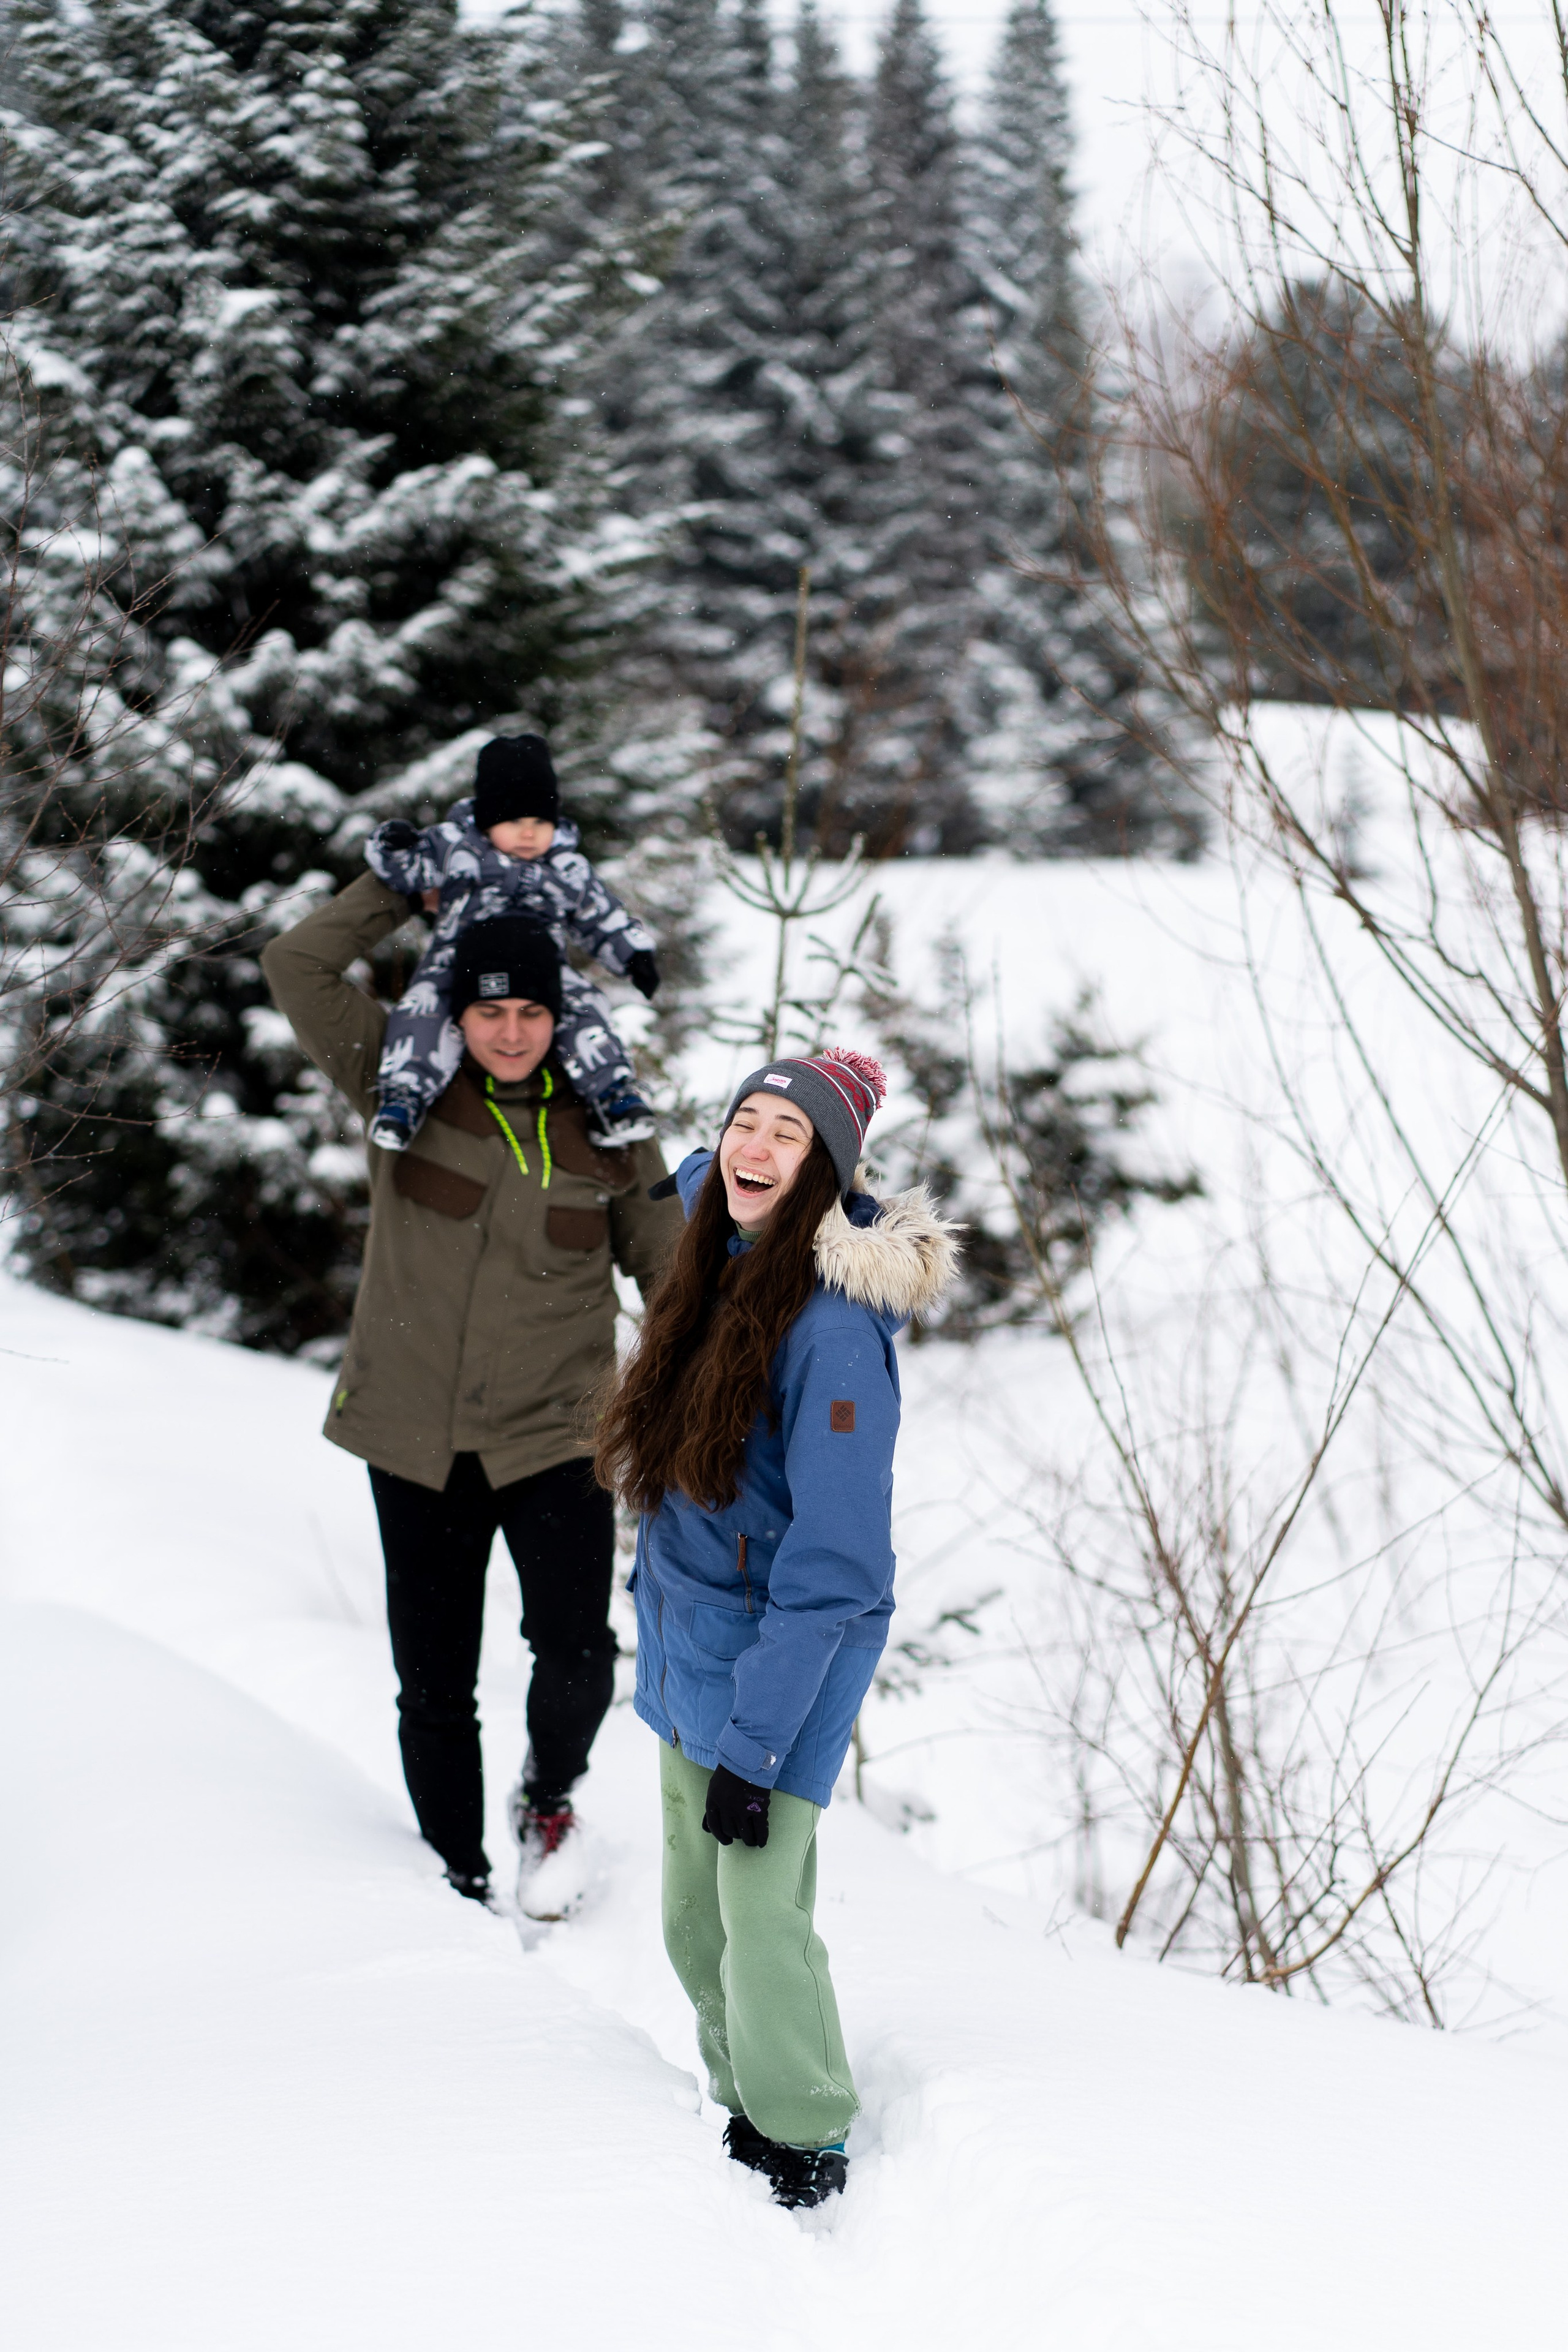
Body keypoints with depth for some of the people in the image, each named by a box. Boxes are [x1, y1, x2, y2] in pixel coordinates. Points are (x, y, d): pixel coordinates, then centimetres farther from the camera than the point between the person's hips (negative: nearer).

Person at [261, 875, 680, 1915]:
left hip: (554, 1437, -1)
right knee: (433, 1690, 7)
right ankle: (462, 1887, 26)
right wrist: (408, 884, -4)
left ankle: (551, 1793, 16)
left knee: (577, 1653, -17)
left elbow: (666, 1264, 10)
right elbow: (298, 966, -7)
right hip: (417, 1441, 1)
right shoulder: (402, 1083, 0)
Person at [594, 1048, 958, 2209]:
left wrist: (753, 1743, -22)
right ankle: (744, 2111, 28)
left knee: (761, 1914, -8)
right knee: (693, 1918, 13)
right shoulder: (725, 1266, 1)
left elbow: (832, 1565, -22)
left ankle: (808, 2152, 10)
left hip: (787, 1656, -8)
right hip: (687, 1645, 8)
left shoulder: (835, 1328, -21)